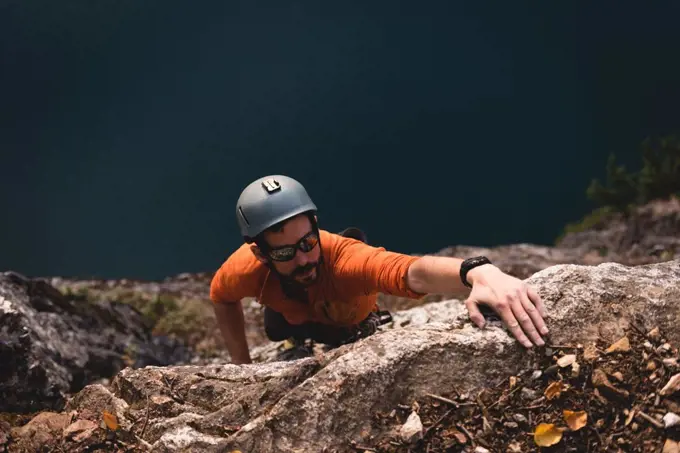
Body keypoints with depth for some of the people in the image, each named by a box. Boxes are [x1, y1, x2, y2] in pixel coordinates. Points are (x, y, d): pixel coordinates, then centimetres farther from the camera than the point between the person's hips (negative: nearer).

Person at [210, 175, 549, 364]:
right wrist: (242, 364, -16)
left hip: (353, 322, -2)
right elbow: (222, 298, -12)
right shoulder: (247, 269, -40)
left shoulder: (345, 258, -53)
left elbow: (415, 272, -77)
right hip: (297, 318, 2)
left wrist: (477, 271, -96)